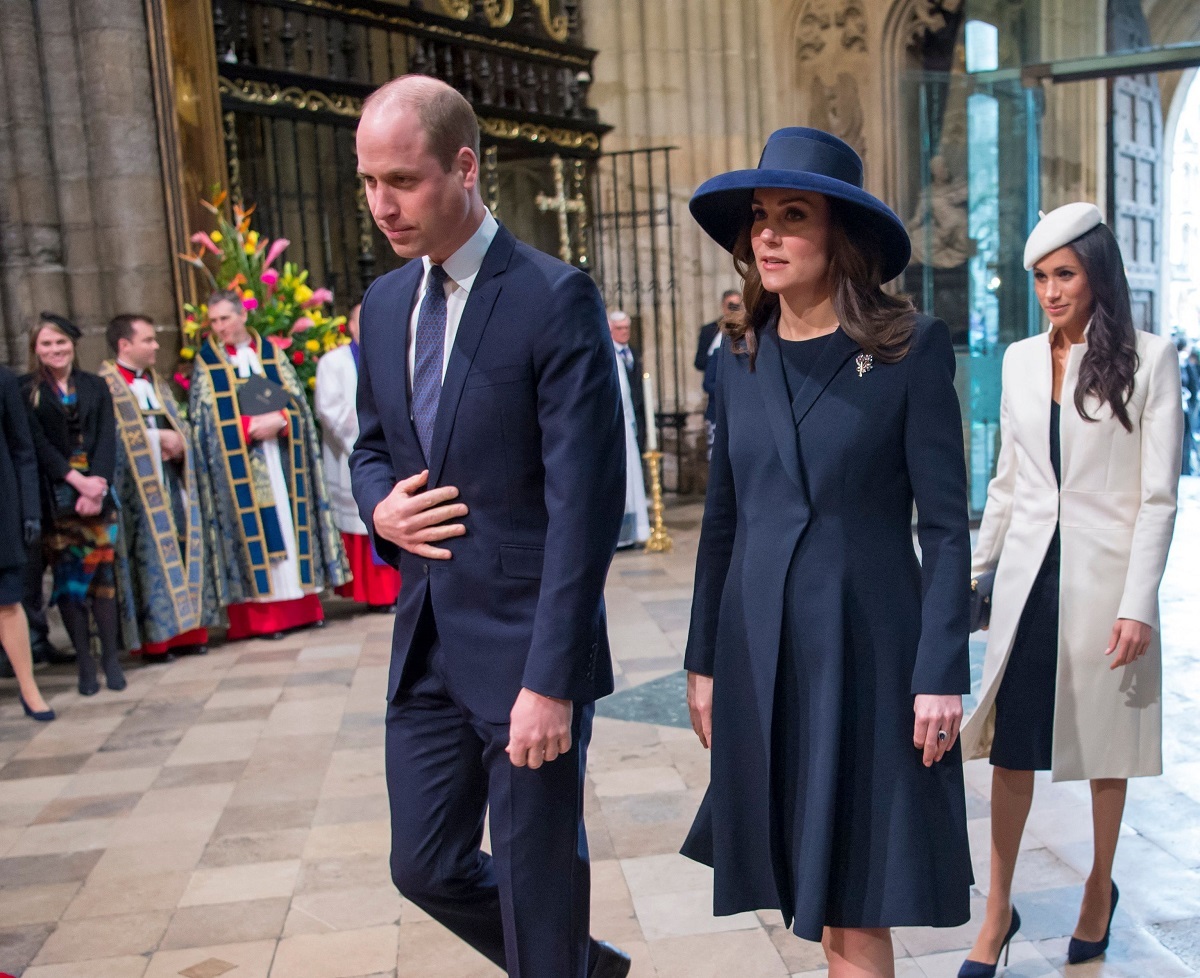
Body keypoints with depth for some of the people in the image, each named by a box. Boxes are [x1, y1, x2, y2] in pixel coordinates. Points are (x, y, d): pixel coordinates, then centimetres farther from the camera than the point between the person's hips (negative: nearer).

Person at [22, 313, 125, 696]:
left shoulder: (95, 386, 12)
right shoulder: (25, 390, 5)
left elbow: (107, 439, 3)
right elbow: (37, 443, -4)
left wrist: (96, 485, -11)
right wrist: (77, 480, -14)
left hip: (98, 490, 1)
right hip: (56, 496, -1)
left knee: (102, 571, -2)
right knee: (68, 575, 0)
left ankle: (111, 657, 4)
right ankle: (85, 662, 5)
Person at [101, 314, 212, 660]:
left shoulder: (156, 382, 20)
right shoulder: (105, 383, -3)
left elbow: (180, 425, 17)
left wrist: (177, 441, -4)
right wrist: (159, 437, -14)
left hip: (171, 478, 6)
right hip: (137, 483, -6)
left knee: (183, 548, 3)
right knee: (150, 554, -6)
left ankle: (186, 630, 7)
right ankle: (155, 637, -1)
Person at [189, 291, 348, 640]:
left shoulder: (271, 353, 11)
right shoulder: (206, 362, 5)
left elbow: (297, 400, 7)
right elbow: (207, 418, -2)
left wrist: (279, 420, -14)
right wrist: (252, 426, -14)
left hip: (282, 457, 3)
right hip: (239, 463, -2)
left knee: (291, 526, 1)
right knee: (255, 531, -6)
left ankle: (302, 606, 7)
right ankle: (263, 617, -5)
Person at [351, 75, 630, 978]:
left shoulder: (555, 298, -13)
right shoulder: (383, 302, 9)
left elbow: (583, 501, -17)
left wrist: (551, 679, -20)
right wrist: (380, 507, -3)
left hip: (524, 645, -7)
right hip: (426, 641, 7)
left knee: (538, 879, 7)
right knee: (427, 866, 16)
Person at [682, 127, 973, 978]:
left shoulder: (913, 348, -7)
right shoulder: (740, 358, 6)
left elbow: (945, 527, -7)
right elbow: (722, 520, 10)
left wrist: (942, 675, -11)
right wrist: (704, 662, 10)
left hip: (867, 645, -4)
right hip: (761, 650, 4)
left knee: (854, 904, 3)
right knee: (804, 885, 14)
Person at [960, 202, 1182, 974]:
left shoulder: (1149, 359, -6)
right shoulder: (1021, 360, 7)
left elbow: (1159, 496, -8)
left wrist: (1138, 604, -14)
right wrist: (975, 572, 12)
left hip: (1104, 575, -3)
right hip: (1029, 573, 3)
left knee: (1104, 740, 12)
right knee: (1011, 741, 5)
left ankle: (1101, 887, 32)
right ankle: (999, 907, 16)